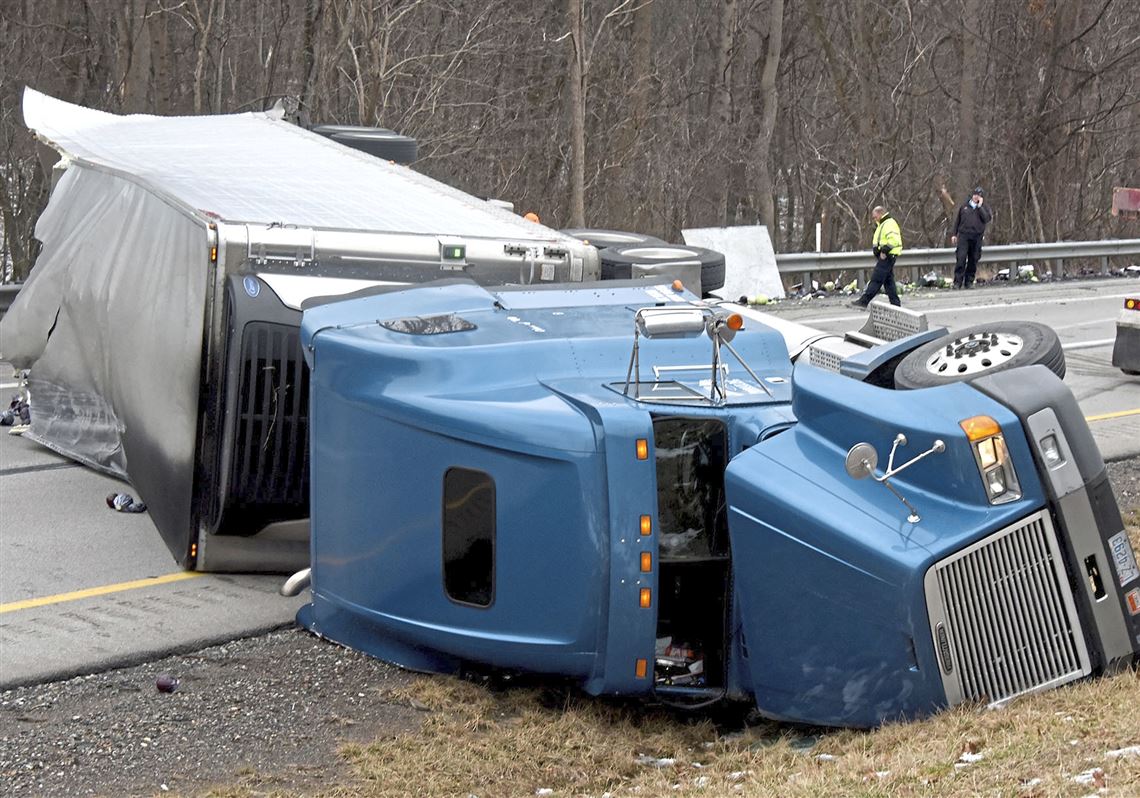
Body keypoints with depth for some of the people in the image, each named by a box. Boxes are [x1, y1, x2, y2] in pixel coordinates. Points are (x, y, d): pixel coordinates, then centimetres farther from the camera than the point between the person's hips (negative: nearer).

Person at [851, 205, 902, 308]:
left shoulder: (889, 224, -13)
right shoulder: (882, 224, 21)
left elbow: (894, 240, -25)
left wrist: (884, 250, -24)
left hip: (886, 257, -11)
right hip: (884, 257, 11)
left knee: (876, 280, -11)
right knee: (889, 281, 11)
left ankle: (864, 301, -14)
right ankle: (895, 304, 13)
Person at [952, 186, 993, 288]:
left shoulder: (984, 208, 11)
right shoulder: (964, 206, 13)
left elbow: (987, 219, -9)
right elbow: (957, 221, 17)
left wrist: (980, 206, -7)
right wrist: (954, 234, 11)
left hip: (977, 238, 1)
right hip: (963, 236, -1)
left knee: (973, 261, 3)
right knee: (961, 259, -12)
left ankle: (969, 282, 12)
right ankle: (958, 282, -12)